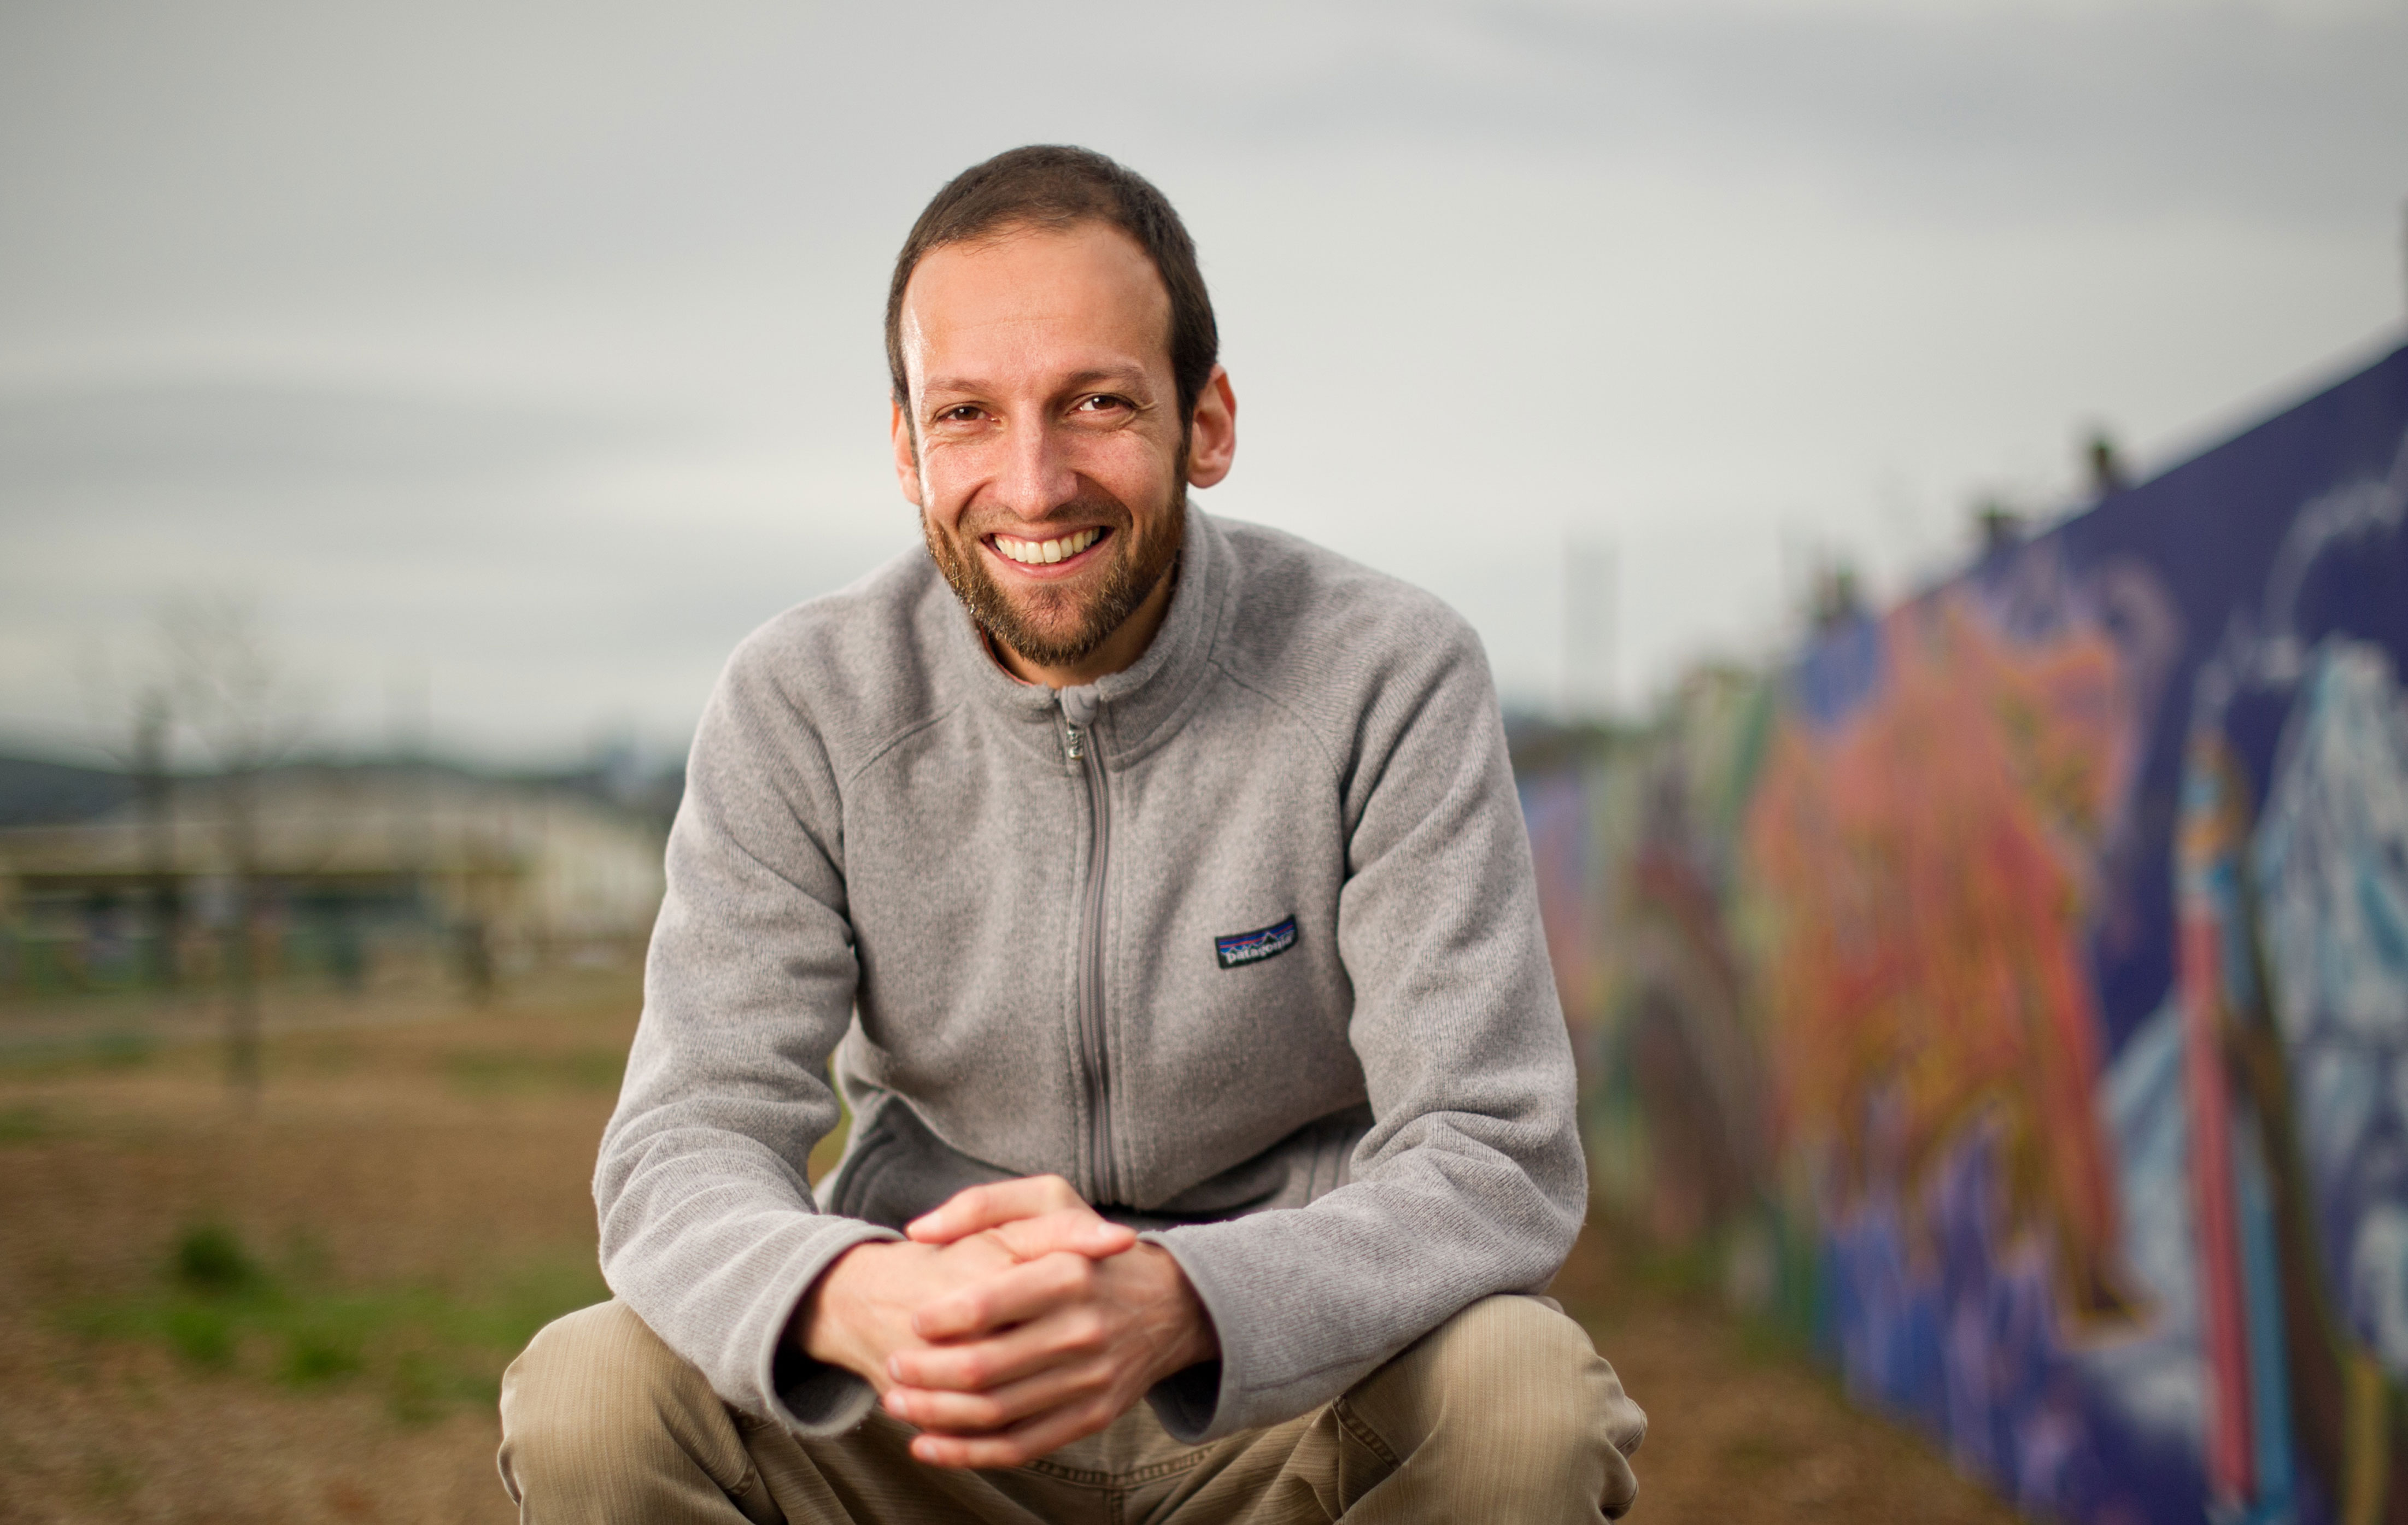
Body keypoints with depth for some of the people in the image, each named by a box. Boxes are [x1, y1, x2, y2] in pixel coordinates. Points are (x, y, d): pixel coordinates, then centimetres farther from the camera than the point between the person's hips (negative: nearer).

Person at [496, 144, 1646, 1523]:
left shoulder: (1393, 682, -13)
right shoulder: (803, 705, -8)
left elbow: (1498, 1163, -18)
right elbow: (688, 1146, -13)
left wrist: (1173, 1301, -40)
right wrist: (856, 1300, -39)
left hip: (1296, 1401, -1)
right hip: (930, 1409, 2)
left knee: (1524, 1399, -32)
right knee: (592, 1401, -24)